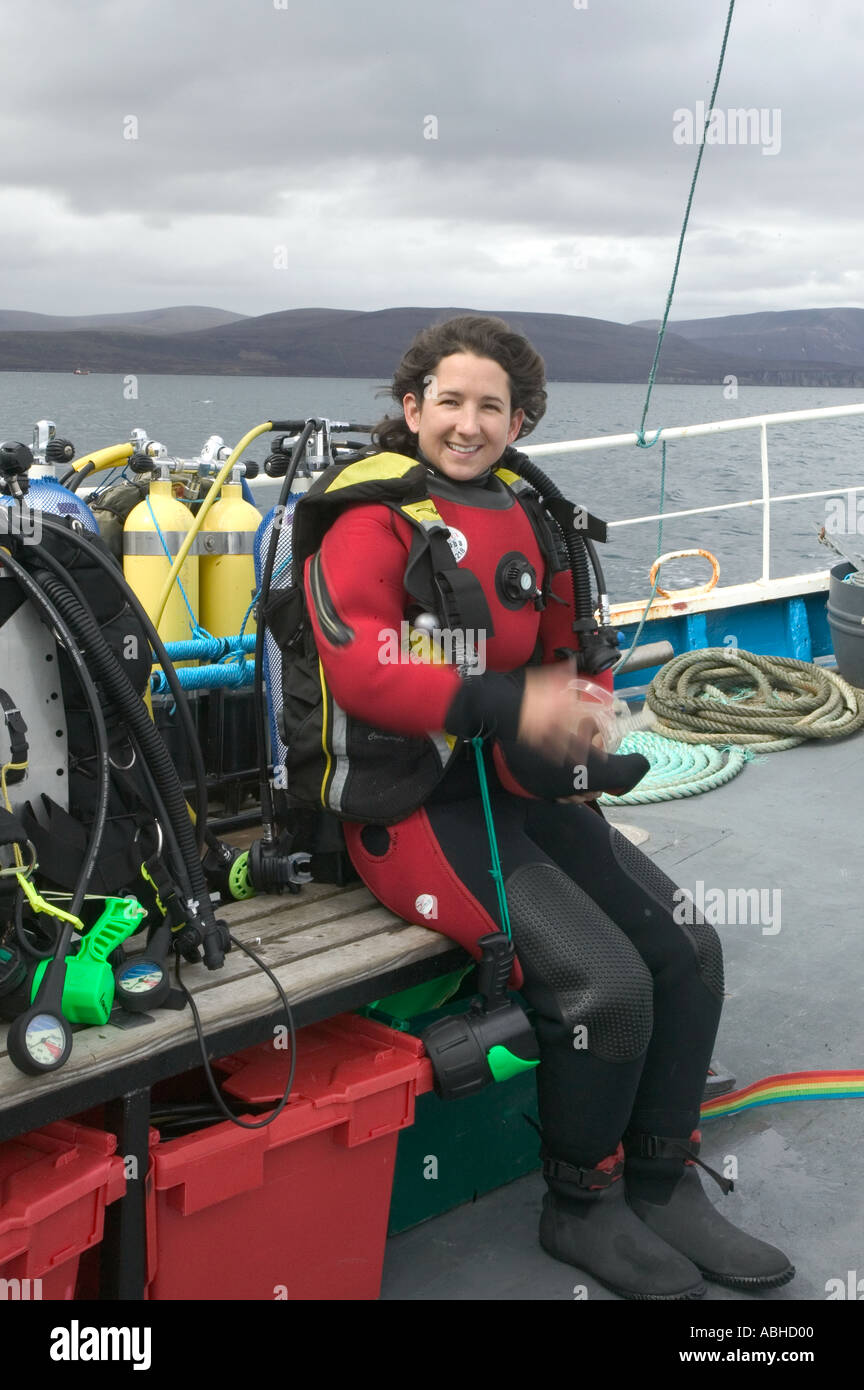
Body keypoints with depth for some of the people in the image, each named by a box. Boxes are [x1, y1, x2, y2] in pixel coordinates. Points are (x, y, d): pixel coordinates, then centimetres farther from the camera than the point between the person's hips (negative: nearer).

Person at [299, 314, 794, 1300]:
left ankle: (663, 1190, 16)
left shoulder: (529, 522, 12)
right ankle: (579, 1210, 7)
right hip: (417, 806, -7)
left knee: (689, 947, -1)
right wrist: (513, 705, -29)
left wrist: (578, 714, -3)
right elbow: (362, 674, -22)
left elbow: (566, 654, 20)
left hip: (522, 791, 8)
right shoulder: (375, 516, -9)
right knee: (607, 981, -19)